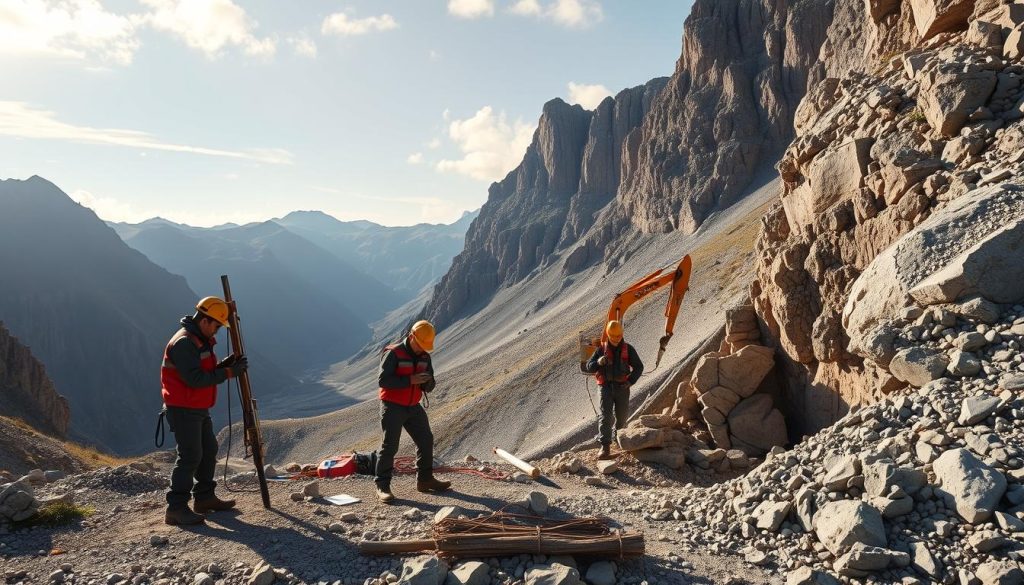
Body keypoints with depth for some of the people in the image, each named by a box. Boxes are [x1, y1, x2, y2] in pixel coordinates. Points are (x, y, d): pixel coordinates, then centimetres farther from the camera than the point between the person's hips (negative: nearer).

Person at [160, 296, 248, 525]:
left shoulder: (200, 341, 12)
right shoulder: (183, 343, -21)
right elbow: (195, 379, -27)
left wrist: (223, 365, 0)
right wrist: (228, 373, -23)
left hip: (199, 408, 11)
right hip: (183, 410, -11)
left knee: (209, 450, 16)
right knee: (190, 456, -10)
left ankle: (204, 497, 27)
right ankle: (176, 509, -5)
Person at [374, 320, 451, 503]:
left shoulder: (425, 357, 5)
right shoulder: (393, 353, -16)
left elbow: (429, 387, 10)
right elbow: (382, 380, -23)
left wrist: (428, 381, -16)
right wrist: (410, 380, -27)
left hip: (413, 407, 7)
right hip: (392, 406, -7)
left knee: (426, 440, 9)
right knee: (390, 445, -8)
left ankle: (425, 479, 23)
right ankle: (383, 487, -2)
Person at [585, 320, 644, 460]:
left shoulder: (628, 349, 1)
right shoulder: (601, 349, 2)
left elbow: (638, 367, 6)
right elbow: (589, 367, 2)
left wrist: (631, 381, -9)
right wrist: (598, 362, -21)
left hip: (622, 387, 1)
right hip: (606, 386, -1)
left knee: (622, 415, 11)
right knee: (605, 415, -13)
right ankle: (605, 447, -18)